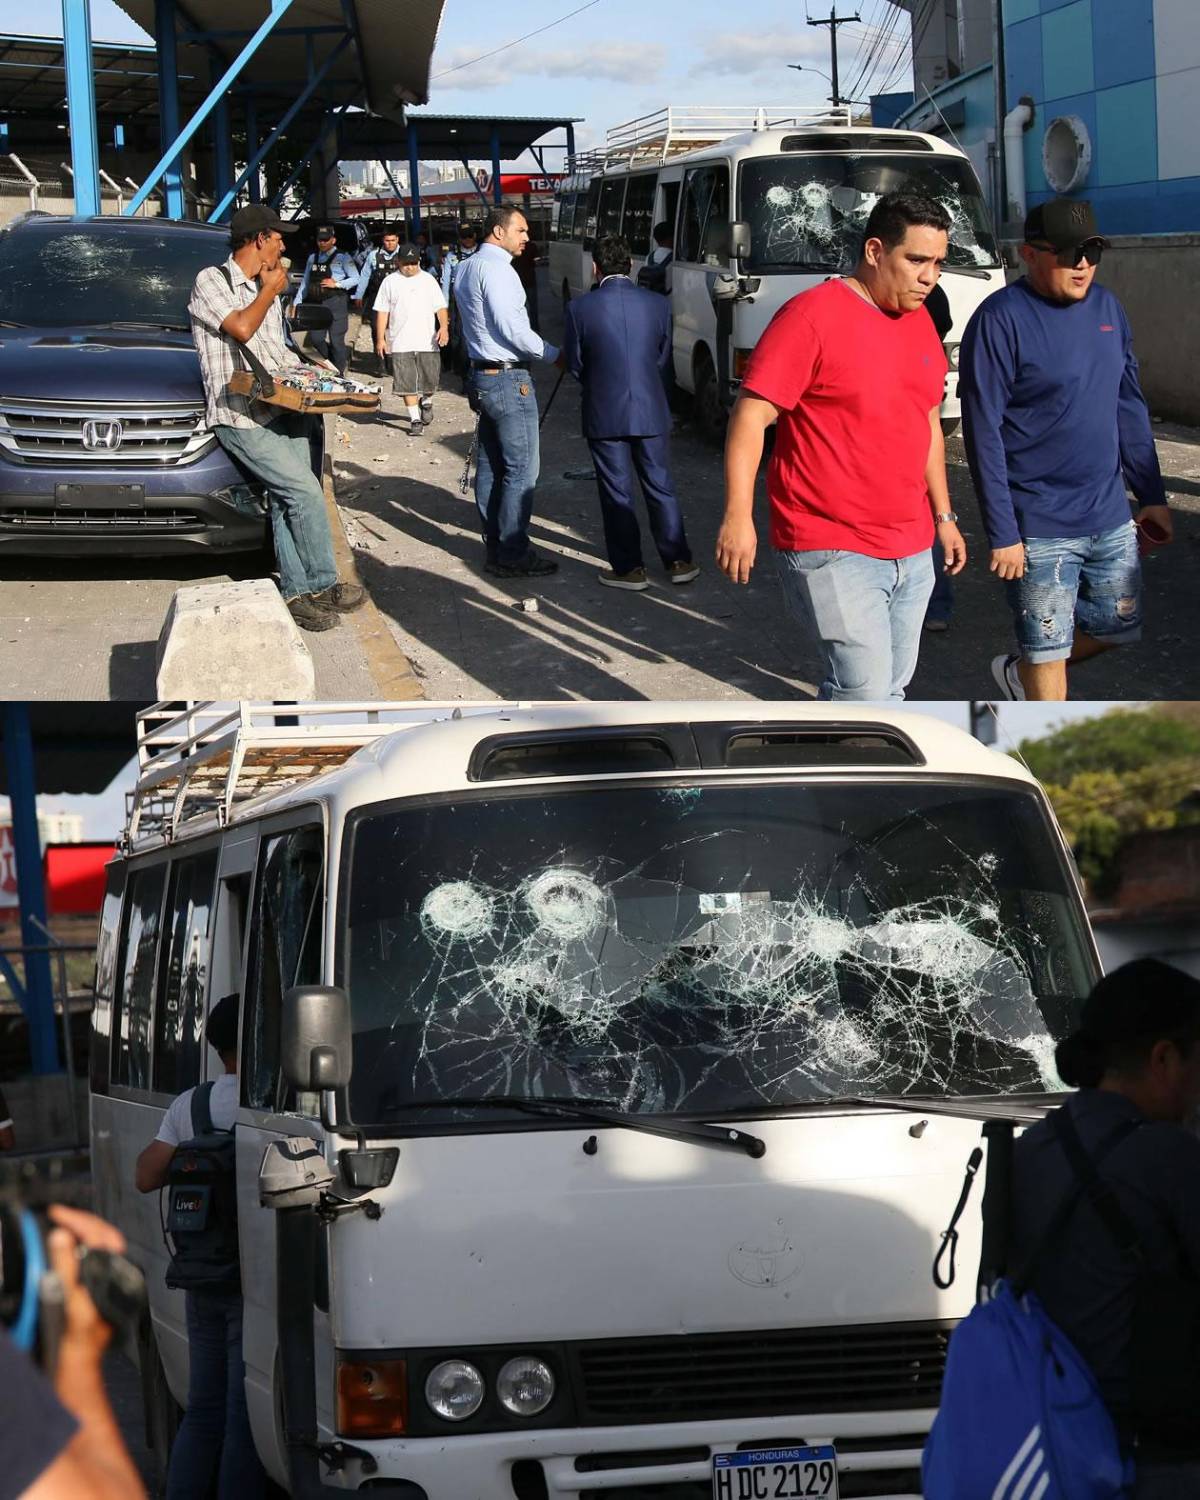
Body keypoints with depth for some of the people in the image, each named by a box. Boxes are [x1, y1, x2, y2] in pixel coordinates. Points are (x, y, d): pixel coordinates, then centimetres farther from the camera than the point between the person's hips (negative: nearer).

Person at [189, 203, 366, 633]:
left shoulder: (265, 289, 19)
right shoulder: (212, 281, -5)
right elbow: (241, 329, -20)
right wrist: (270, 292, -5)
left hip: (281, 409, 8)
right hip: (241, 416, -8)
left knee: (287, 502, -1)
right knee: (306, 491, -15)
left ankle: (296, 591, -1)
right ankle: (322, 584, -5)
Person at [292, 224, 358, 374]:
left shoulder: (342, 258, -1)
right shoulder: (313, 258, 15)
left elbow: (355, 279, -5)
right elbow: (305, 282, 16)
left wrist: (336, 284, -15)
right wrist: (297, 302, 8)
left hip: (336, 304, -5)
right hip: (317, 304, 5)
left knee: (336, 341, -3)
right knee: (315, 339, 0)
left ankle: (339, 372, 7)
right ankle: (332, 361, 23)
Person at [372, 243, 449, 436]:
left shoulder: (428, 280, 9)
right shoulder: (390, 282, 5)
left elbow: (440, 307, 7)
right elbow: (382, 312, 5)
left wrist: (444, 327, -11)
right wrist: (380, 339, -1)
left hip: (427, 342, 1)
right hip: (401, 344, -1)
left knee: (431, 379, 5)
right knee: (407, 384, -4)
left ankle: (426, 402, 36)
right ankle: (415, 419, 3)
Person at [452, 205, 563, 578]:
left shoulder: (467, 267, 16)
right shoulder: (495, 268, -16)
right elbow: (510, 327, -20)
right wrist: (553, 355, -10)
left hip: (482, 375, 11)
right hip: (508, 379, -11)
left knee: (491, 465, 13)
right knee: (520, 469, -7)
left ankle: (495, 545, 18)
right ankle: (511, 554, -8)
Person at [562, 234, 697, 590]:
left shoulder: (579, 309, -11)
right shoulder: (656, 305, -4)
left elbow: (574, 364, -1)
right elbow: (662, 358, 7)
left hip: (604, 414, -2)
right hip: (652, 411, 2)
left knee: (616, 492, 7)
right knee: (659, 487, 13)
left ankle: (629, 568, 10)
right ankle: (678, 561, 16)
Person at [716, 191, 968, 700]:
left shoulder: (918, 321, 12)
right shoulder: (812, 316, -13)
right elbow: (751, 415, -15)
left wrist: (943, 514, 23)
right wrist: (738, 515, -23)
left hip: (912, 550, 8)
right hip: (832, 551, -8)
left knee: (891, 689, 12)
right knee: (863, 693, -15)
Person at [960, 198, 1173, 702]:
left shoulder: (1107, 307, 7)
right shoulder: (1001, 320, -15)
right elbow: (983, 433, -16)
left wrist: (1152, 495, 14)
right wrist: (1003, 534, -18)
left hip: (1111, 519, 7)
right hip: (1040, 528, -7)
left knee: (1119, 627, 17)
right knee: (1048, 651, 2)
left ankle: (1021, 670, 40)